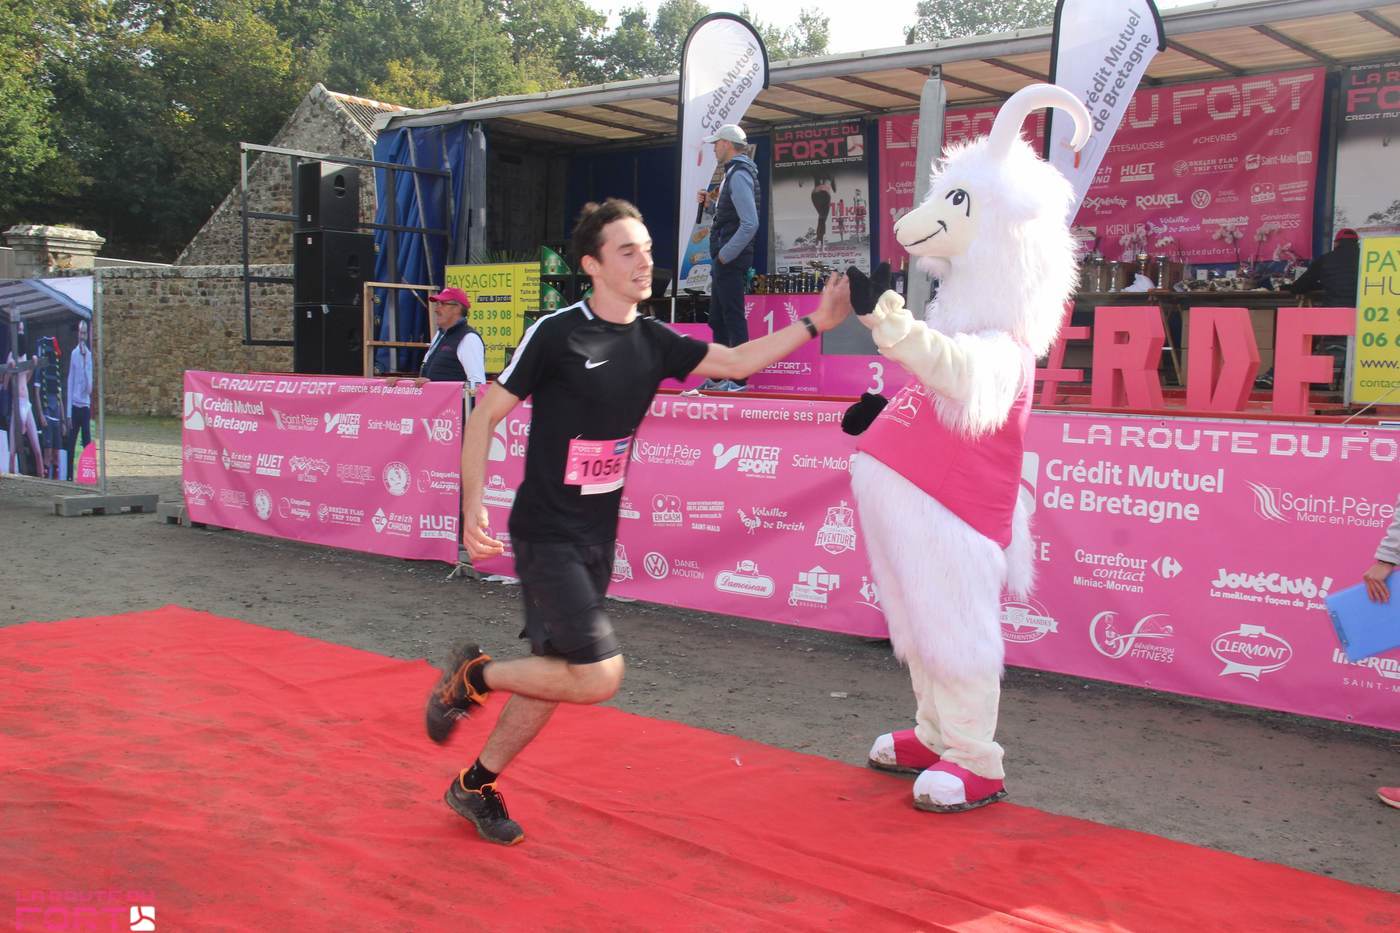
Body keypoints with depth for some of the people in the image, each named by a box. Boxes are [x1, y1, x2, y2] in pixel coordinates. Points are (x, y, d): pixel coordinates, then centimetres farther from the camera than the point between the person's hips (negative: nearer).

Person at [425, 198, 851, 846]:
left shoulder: (653, 343, 5)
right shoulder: (556, 334, -13)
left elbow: (735, 362, 2)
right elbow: (486, 415, -9)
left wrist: (816, 322, -6)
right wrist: (473, 504, -18)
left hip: (599, 538, 7)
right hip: (546, 535, -7)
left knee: (555, 674, 12)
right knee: (598, 677, -16)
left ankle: (475, 786, 31)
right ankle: (472, 676, 7)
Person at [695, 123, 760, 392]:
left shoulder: (739, 175, -14)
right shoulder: (732, 173, 18)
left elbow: (750, 224, -23)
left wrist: (725, 255, -19)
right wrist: (710, 203, 12)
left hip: (731, 259, -11)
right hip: (724, 259, 11)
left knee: (733, 319, -8)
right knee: (718, 320, 15)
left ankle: (738, 380, -4)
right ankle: (719, 377, 23)